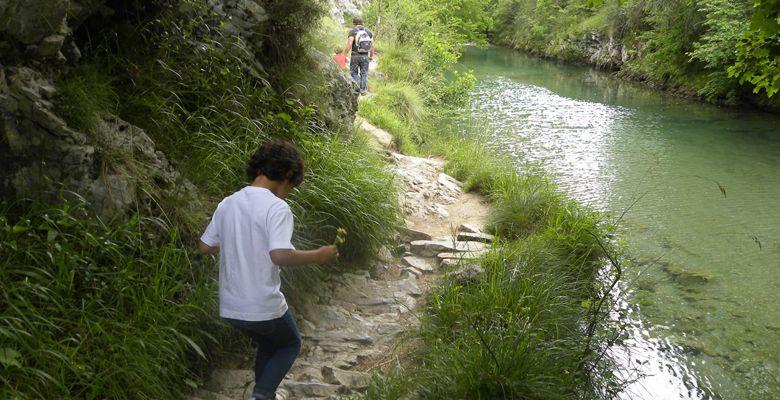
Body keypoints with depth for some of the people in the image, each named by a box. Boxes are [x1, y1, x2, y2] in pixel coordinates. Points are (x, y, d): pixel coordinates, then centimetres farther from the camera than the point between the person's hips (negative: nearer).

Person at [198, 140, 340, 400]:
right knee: (290, 345, 22)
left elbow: (204, 246, 11)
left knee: (268, 345, 31)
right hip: (263, 307, -6)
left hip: (230, 307, 7)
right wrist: (318, 256, -15)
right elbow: (280, 255, -29)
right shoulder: (277, 207, -17)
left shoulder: (227, 204, 5)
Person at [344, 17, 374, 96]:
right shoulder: (368, 32, 8)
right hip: (365, 56, 3)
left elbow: (349, 45, -14)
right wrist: (372, 56, 16)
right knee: (364, 73, 12)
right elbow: (372, 45, 7)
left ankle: (357, 86, -3)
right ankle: (362, 90, 11)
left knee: (354, 72, 11)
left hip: (355, 56, -3)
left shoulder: (352, 32, -4)